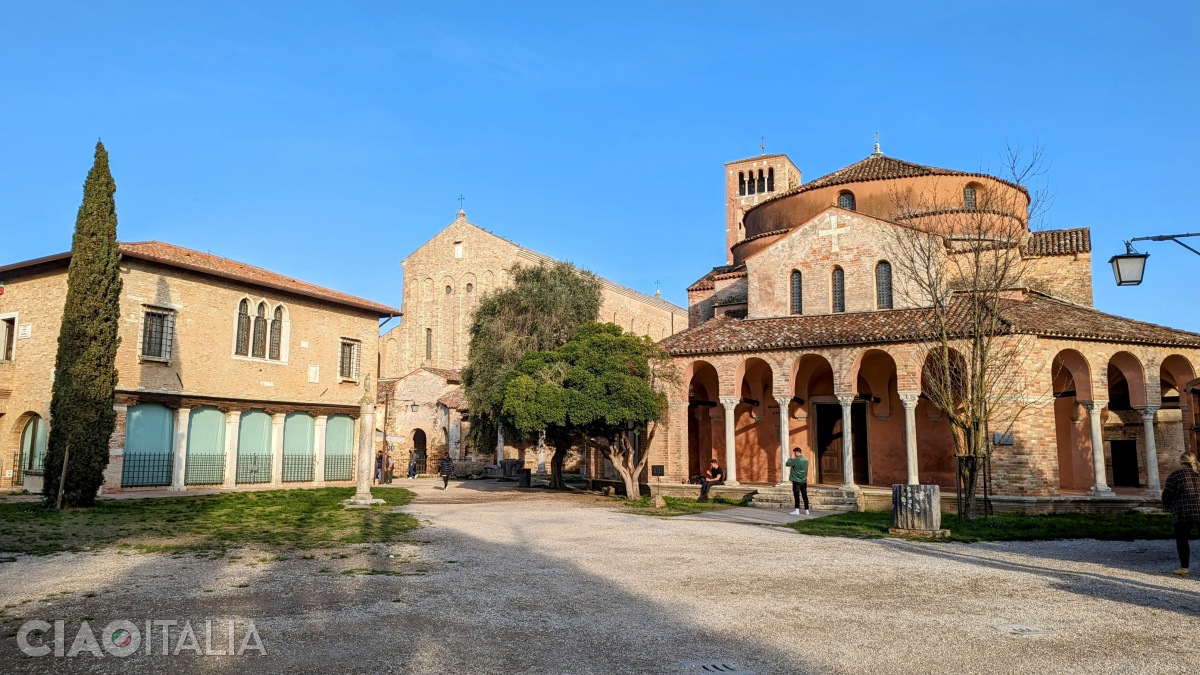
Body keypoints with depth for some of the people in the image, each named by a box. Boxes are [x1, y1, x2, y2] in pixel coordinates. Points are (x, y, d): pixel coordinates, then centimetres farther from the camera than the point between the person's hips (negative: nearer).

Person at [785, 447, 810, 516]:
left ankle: (797, 510, -10)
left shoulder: (796, 460, -15)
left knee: (796, 495, -5)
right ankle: (806, 510, 12)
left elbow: (787, 464, -11)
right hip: (804, 481, 6)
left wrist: (792, 457, -1)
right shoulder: (806, 460, 9)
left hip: (796, 480, -6)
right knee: (805, 495, 9)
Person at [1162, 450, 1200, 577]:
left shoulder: (1176, 474, -2)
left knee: (1182, 540, 10)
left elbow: (1167, 495, -2)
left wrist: (1167, 506, 17)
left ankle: (1184, 568, 7)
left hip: (1183, 513, -3)